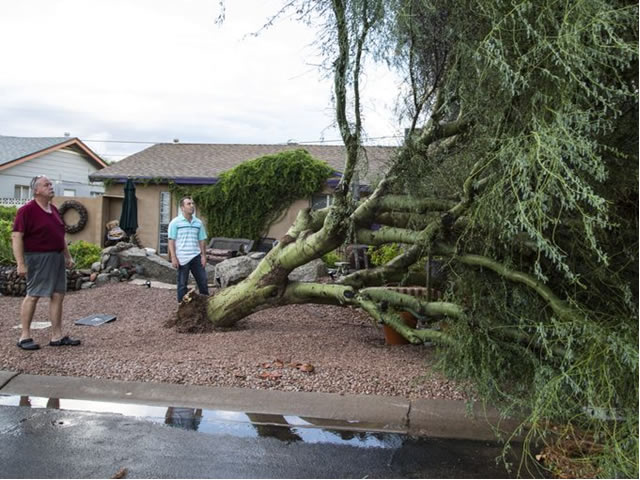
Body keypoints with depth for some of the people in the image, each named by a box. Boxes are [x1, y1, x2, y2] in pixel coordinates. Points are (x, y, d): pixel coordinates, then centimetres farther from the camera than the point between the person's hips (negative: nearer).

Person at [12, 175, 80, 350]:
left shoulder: (53, 209, 14)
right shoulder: (27, 210, -10)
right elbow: (16, 237, -14)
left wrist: (68, 256, 20)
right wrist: (21, 263, -20)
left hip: (57, 257, 8)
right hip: (38, 257, -8)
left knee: (58, 295, 6)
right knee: (33, 295, 0)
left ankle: (57, 336, 13)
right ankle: (24, 336, 12)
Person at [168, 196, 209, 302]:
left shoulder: (198, 222, 10)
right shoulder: (175, 222, -2)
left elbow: (202, 240, 12)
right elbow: (171, 241, -5)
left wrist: (204, 256, 4)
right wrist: (173, 258, -12)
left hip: (196, 257, 4)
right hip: (182, 258, -4)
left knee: (203, 281, 5)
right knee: (182, 284, 5)